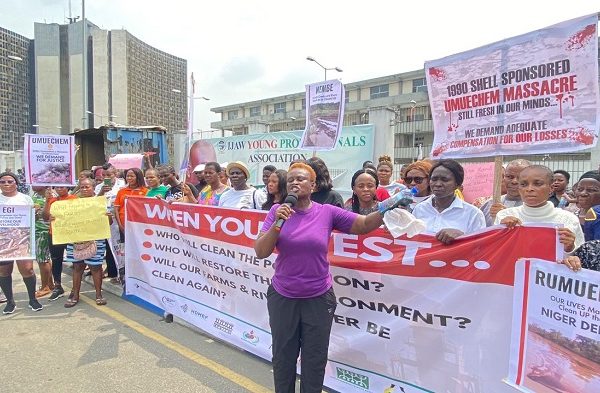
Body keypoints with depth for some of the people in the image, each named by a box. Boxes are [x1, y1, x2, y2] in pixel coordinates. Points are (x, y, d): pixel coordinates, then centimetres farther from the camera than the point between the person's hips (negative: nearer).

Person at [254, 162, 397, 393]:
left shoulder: (328, 212, -8)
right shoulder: (277, 210, -7)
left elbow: (365, 224, -4)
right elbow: (260, 252, -10)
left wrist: (386, 209, -22)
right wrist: (277, 223, -24)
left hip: (318, 298, 0)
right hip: (282, 296, 1)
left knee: (315, 360, 17)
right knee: (283, 358, 20)